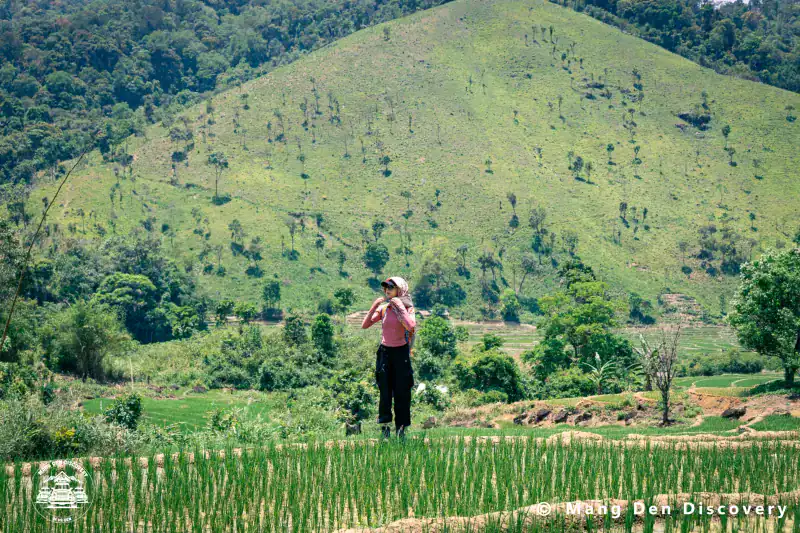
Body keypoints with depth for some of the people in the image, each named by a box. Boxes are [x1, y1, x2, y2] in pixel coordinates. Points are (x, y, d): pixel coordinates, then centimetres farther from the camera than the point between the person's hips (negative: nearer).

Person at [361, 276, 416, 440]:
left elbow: (410, 326, -24)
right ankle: (385, 427, 8)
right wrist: (374, 306, -9)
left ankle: (401, 429, 9)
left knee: (402, 392, 1)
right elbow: (365, 325, -2)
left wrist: (400, 307, -21)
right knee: (385, 391, 1)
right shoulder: (383, 308, 4)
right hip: (385, 352, 2)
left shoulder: (407, 308, -4)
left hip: (401, 352, -2)